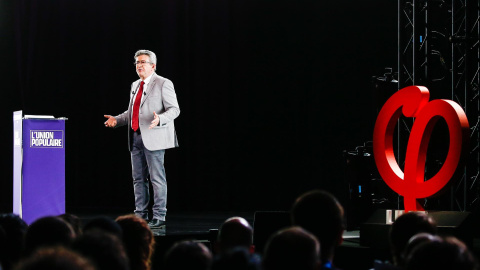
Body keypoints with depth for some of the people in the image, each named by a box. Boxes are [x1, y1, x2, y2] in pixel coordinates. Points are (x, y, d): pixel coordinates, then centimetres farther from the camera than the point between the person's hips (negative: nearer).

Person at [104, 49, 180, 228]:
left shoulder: (163, 84, -4)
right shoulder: (135, 86, 18)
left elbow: (174, 109, -10)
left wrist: (159, 119, -27)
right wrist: (117, 120, 10)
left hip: (153, 138, -8)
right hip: (136, 138, 8)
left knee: (157, 178, -6)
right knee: (138, 179, 11)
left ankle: (158, 217, -3)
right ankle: (141, 216, 17)